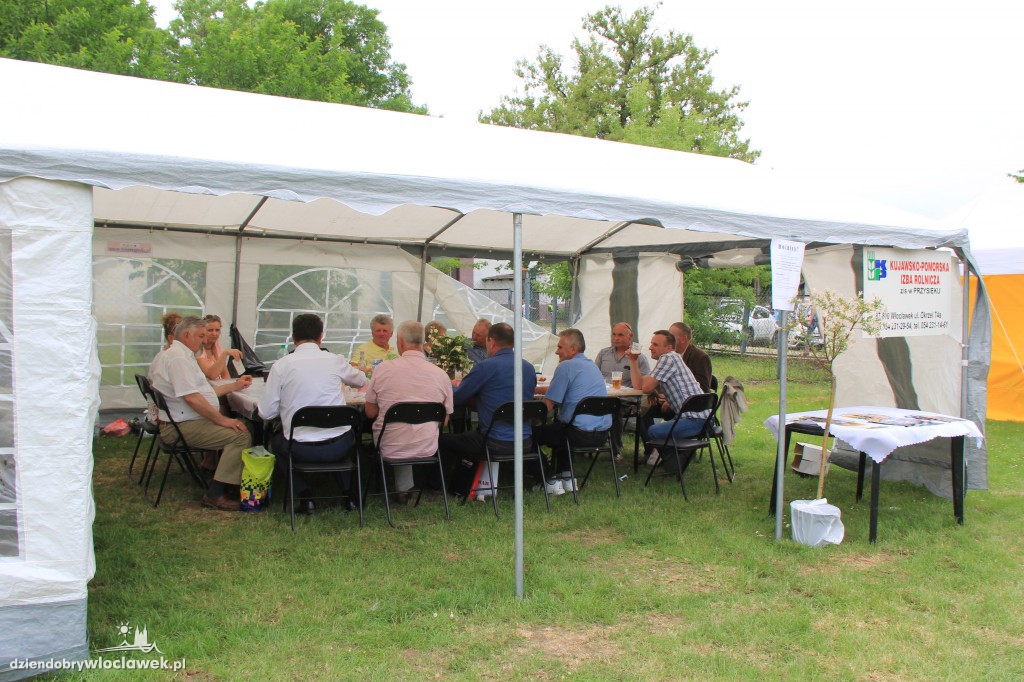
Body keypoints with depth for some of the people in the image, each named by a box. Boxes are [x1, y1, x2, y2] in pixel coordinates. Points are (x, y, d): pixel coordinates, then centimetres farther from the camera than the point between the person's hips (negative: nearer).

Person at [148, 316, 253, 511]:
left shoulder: (178, 354, 19)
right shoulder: (179, 357, -17)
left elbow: (203, 390, 23)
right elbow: (191, 398, -25)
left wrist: (235, 385, 23)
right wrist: (222, 420, -20)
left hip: (181, 422, 11)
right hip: (181, 427, -11)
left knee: (241, 426, 10)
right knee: (240, 435, -23)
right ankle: (216, 495, -20)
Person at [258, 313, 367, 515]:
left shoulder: (281, 365, -6)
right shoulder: (335, 361, 0)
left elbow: (266, 413, -3)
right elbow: (361, 381, 22)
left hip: (301, 450, -1)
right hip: (338, 448, 2)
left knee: (276, 440, 32)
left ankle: (305, 498, 20)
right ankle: (349, 495, 31)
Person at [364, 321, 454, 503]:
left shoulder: (383, 369, -11)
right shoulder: (441, 375, -7)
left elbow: (370, 413, -1)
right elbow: (444, 421, 3)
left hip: (389, 450, -1)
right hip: (426, 449, 1)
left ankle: (403, 490, 33)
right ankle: (403, 489, 34)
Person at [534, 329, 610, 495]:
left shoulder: (566, 366, -10)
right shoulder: (592, 365, 18)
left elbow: (548, 406, -11)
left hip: (580, 434, -9)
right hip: (602, 433, 9)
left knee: (535, 432, 11)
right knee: (557, 426, 33)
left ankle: (551, 481, 16)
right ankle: (567, 478, 29)